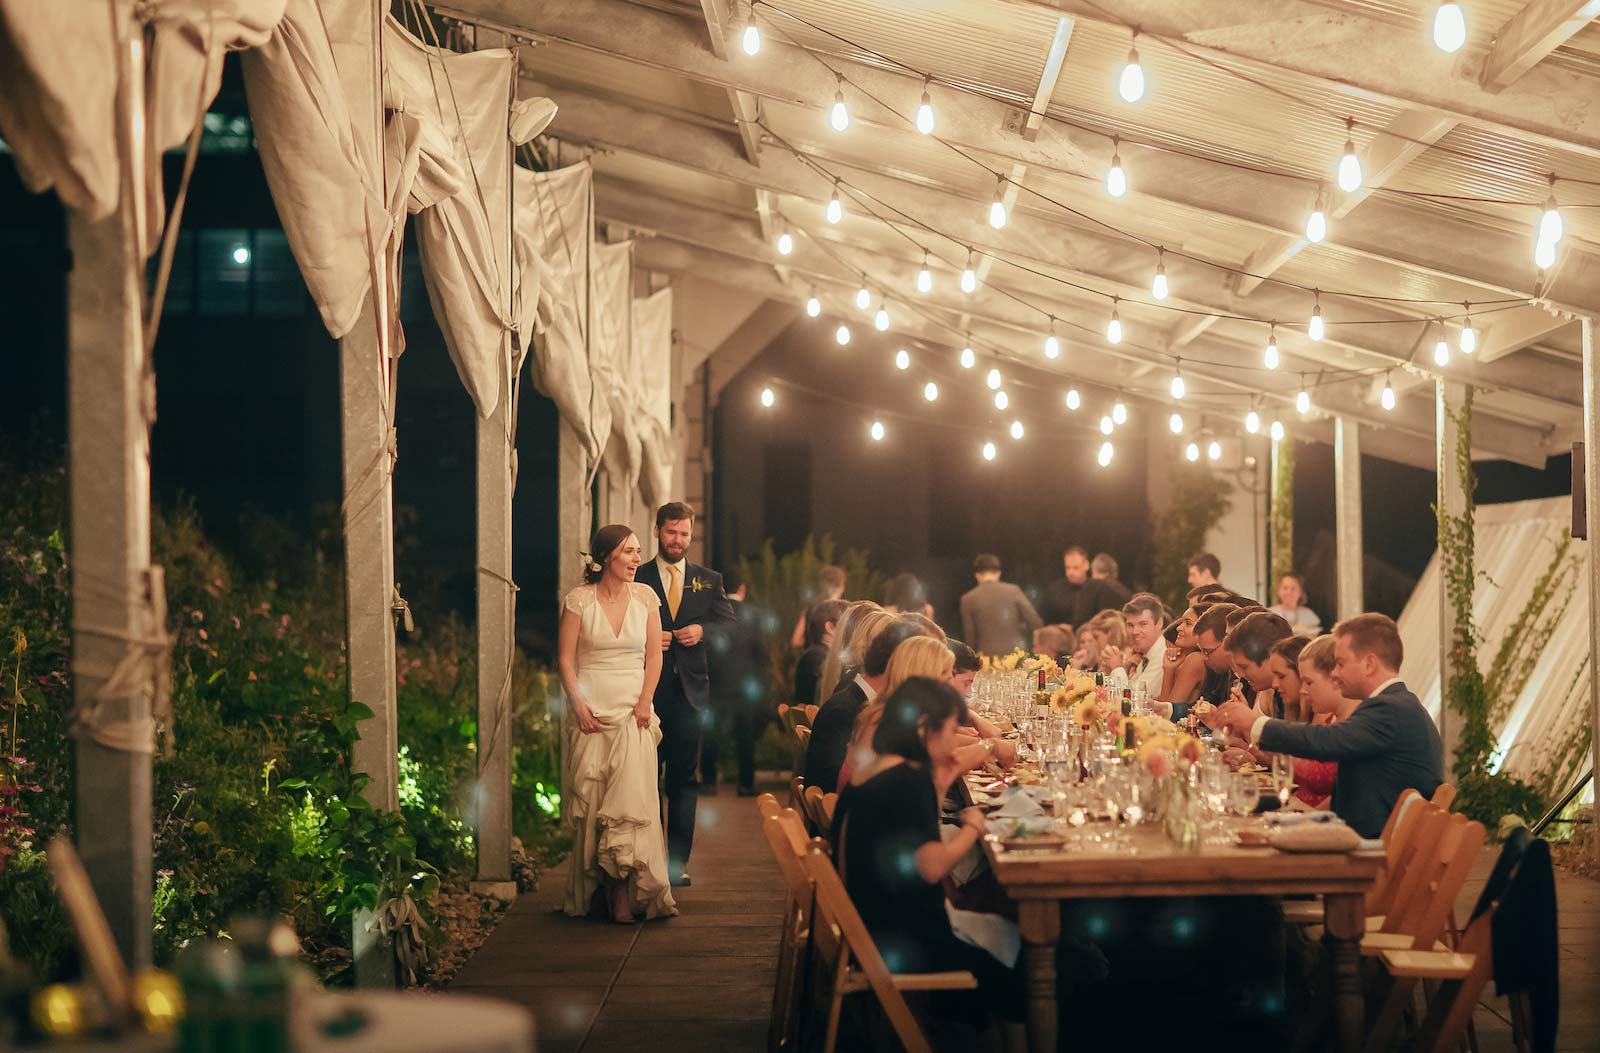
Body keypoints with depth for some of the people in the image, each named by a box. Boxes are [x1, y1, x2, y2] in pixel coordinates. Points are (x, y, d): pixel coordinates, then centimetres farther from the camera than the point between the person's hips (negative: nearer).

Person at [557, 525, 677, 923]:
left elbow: (653, 655, 7)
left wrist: (645, 703, -4)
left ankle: (626, 894, -7)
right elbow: (565, 658, -1)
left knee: (631, 797, -9)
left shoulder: (645, 597, 6)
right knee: (590, 800, -2)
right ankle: (595, 888, 6)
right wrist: (578, 706, -8)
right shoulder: (579, 599, -1)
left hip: (633, 713, 1)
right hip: (591, 712, -1)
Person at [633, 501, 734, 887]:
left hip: (690, 691, 2)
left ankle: (678, 862, 5)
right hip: (647, 691, -2)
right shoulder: (636, 579, 6)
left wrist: (703, 630, -9)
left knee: (684, 780, 2)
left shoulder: (709, 580, 13)